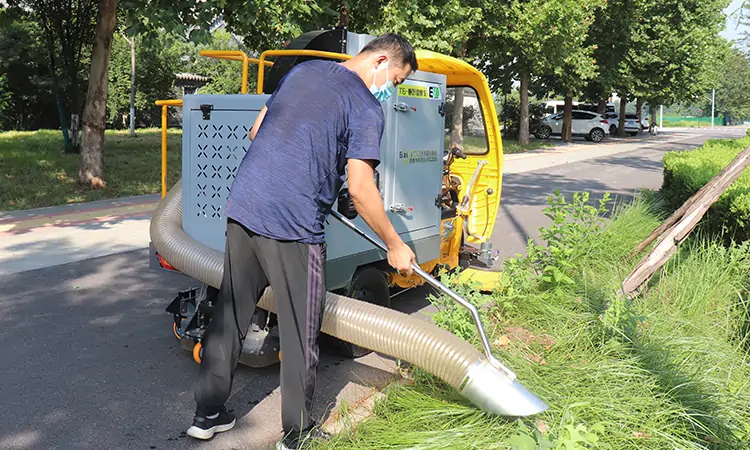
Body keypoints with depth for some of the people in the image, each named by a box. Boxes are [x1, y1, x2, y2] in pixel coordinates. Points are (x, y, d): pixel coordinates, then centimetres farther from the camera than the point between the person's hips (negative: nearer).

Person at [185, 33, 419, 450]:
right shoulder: (366, 109, -7)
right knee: (300, 336, 8)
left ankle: (207, 413, 31)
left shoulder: (302, 70, 15)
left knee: (228, 316, 17)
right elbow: (359, 189, -13)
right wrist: (395, 245, -2)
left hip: (243, 208, 7)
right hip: (292, 228, -7)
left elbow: (255, 132, 20)